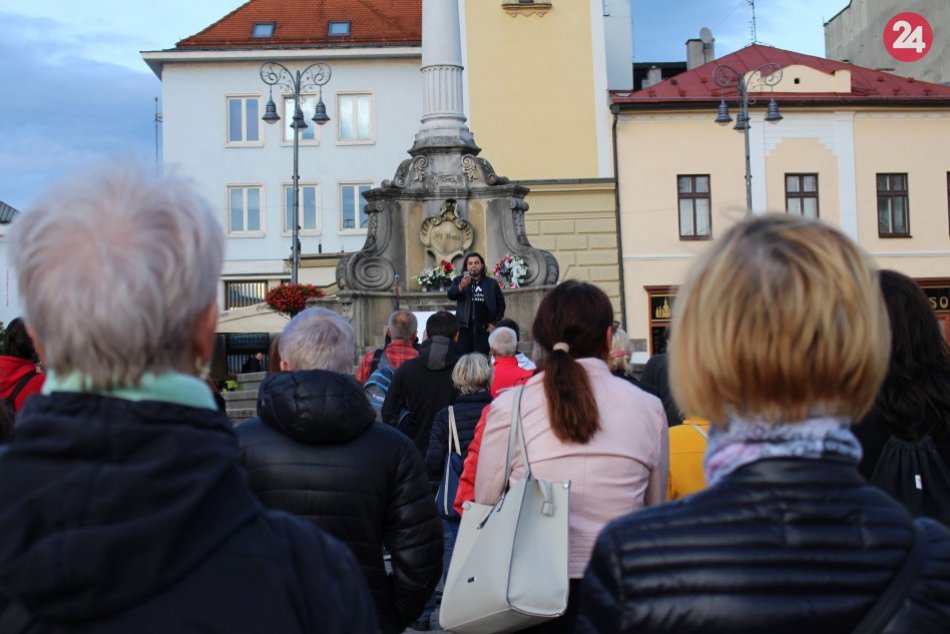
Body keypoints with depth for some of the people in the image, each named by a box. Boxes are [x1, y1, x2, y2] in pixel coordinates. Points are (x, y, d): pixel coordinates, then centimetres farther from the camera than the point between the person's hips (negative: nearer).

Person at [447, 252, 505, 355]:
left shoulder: (492, 283, 9)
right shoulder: (459, 280, 6)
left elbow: (501, 304, 14)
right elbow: (451, 294, -12)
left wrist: (495, 323, 4)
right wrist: (461, 287, -31)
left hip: (483, 330, 0)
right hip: (464, 328, 0)